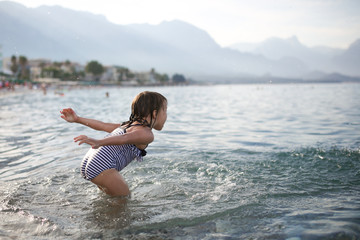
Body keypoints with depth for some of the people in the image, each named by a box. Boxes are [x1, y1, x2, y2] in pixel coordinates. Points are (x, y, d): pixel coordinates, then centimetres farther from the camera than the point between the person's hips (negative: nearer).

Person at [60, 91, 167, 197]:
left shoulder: (129, 125, 23)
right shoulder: (147, 134, -6)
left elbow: (103, 125, 23)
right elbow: (124, 138, -24)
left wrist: (77, 119, 26)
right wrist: (99, 142, -40)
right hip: (102, 167, -9)